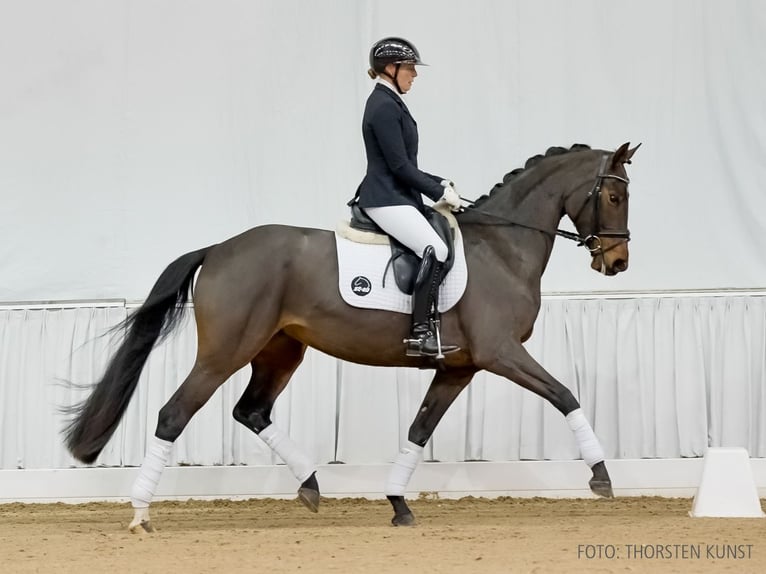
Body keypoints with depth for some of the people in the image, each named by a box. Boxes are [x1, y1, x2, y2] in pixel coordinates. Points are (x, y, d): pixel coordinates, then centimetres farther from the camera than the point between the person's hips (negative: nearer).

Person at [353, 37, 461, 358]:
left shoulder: (389, 103, 18)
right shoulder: (384, 107, -14)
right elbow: (399, 166, -17)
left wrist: (439, 184, 13)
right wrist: (440, 192, -10)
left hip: (396, 196, 11)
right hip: (387, 199, -11)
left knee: (440, 246, 11)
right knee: (435, 250, -24)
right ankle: (421, 333, -28)